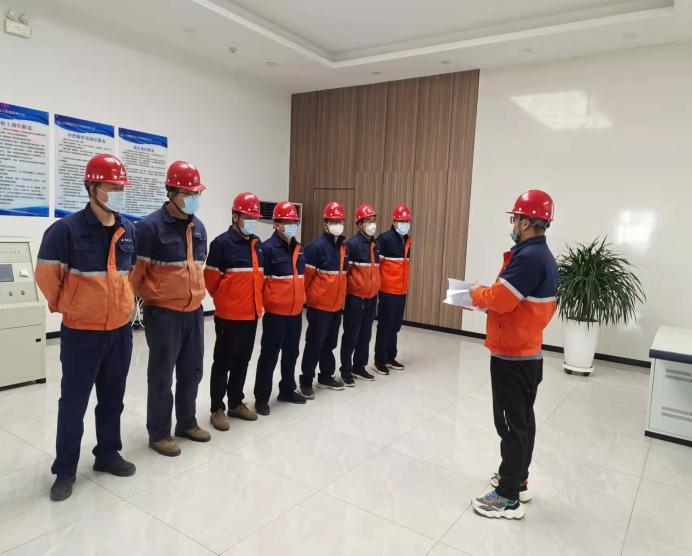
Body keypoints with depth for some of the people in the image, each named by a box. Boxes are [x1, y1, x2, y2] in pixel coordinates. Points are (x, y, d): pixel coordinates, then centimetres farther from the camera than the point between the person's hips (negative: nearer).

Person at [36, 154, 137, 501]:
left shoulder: (129, 230, 3)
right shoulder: (66, 229, -14)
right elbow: (46, 275, -7)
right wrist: (63, 305, 5)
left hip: (120, 331, 5)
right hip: (81, 333, -5)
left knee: (113, 398, 16)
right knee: (73, 402, 6)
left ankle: (107, 454, 33)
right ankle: (65, 470, 23)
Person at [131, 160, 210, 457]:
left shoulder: (198, 227, 9)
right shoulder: (151, 226, -14)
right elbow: (136, 271, -10)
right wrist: (149, 299, -3)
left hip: (194, 311, 7)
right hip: (163, 313, -7)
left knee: (191, 371, 16)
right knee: (161, 375, 5)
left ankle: (187, 423, 33)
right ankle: (158, 433, 20)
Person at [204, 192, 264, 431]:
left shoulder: (257, 244, 11)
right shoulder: (222, 243, -12)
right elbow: (210, 278, -9)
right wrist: (224, 299, 2)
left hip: (252, 313, 7)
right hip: (229, 315, -7)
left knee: (242, 360, 15)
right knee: (223, 362, 4)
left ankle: (236, 403, 29)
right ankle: (217, 409, 16)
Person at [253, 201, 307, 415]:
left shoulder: (298, 249, 10)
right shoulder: (267, 248, -14)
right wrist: (266, 303, -8)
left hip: (296, 312, 7)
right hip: (275, 313, -7)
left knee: (291, 353, 18)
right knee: (269, 356, 3)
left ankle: (287, 390, 34)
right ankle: (261, 398, 16)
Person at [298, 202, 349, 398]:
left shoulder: (343, 246, 10)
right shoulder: (317, 246, -15)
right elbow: (306, 274, -14)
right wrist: (308, 296, -5)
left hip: (336, 305, 7)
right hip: (319, 305, -7)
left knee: (330, 343, 16)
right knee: (315, 343, 0)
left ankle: (326, 376, 30)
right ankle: (306, 381, 12)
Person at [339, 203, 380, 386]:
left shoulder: (375, 244, 11)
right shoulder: (352, 243, -14)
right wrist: (346, 291, -11)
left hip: (371, 296, 7)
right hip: (355, 297, -7)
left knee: (365, 334, 13)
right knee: (351, 335, 1)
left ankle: (359, 366, 27)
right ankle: (346, 370, 14)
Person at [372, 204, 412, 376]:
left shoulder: (407, 240, 12)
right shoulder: (385, 238, -12)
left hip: (402, 290, 7)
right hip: (388, 290, -7)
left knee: (395, 326, 14)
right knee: (385, 326, 0)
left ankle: (390, 358, 25)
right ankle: (379, 361, 9)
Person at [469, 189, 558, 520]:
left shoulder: (529, 256, -23)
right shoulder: (543, 255, 10)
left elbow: (499, 298, -24)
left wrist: (476, 293, -5)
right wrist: (488, 300, 6)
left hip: (511, 357, -10)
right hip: (527, 353, 10)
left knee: (510, 424, 0)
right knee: (522, 421, 19)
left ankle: (508, 498, 11)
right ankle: (518, 480, 34)